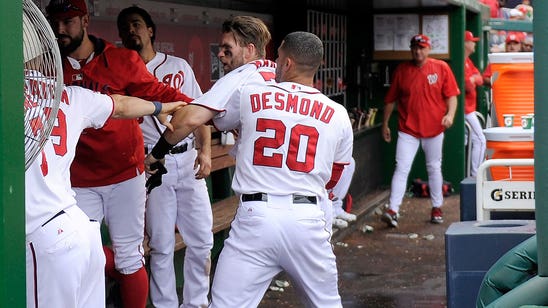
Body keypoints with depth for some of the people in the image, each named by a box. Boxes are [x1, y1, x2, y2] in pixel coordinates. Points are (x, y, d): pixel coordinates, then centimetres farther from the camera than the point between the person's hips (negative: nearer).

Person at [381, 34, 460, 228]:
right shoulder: (401, 70, 3)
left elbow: (451, 95, 1)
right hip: (408, 129, 0)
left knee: (434, 168, 12)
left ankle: (437, 208, 25)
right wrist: (385, 124, 11)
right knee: (401, 168, -9)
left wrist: (450, 114, -16)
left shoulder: (441, 68, 1)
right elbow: (390, 100, 9)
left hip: (434, 128, 0)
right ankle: (393, 210, -15)